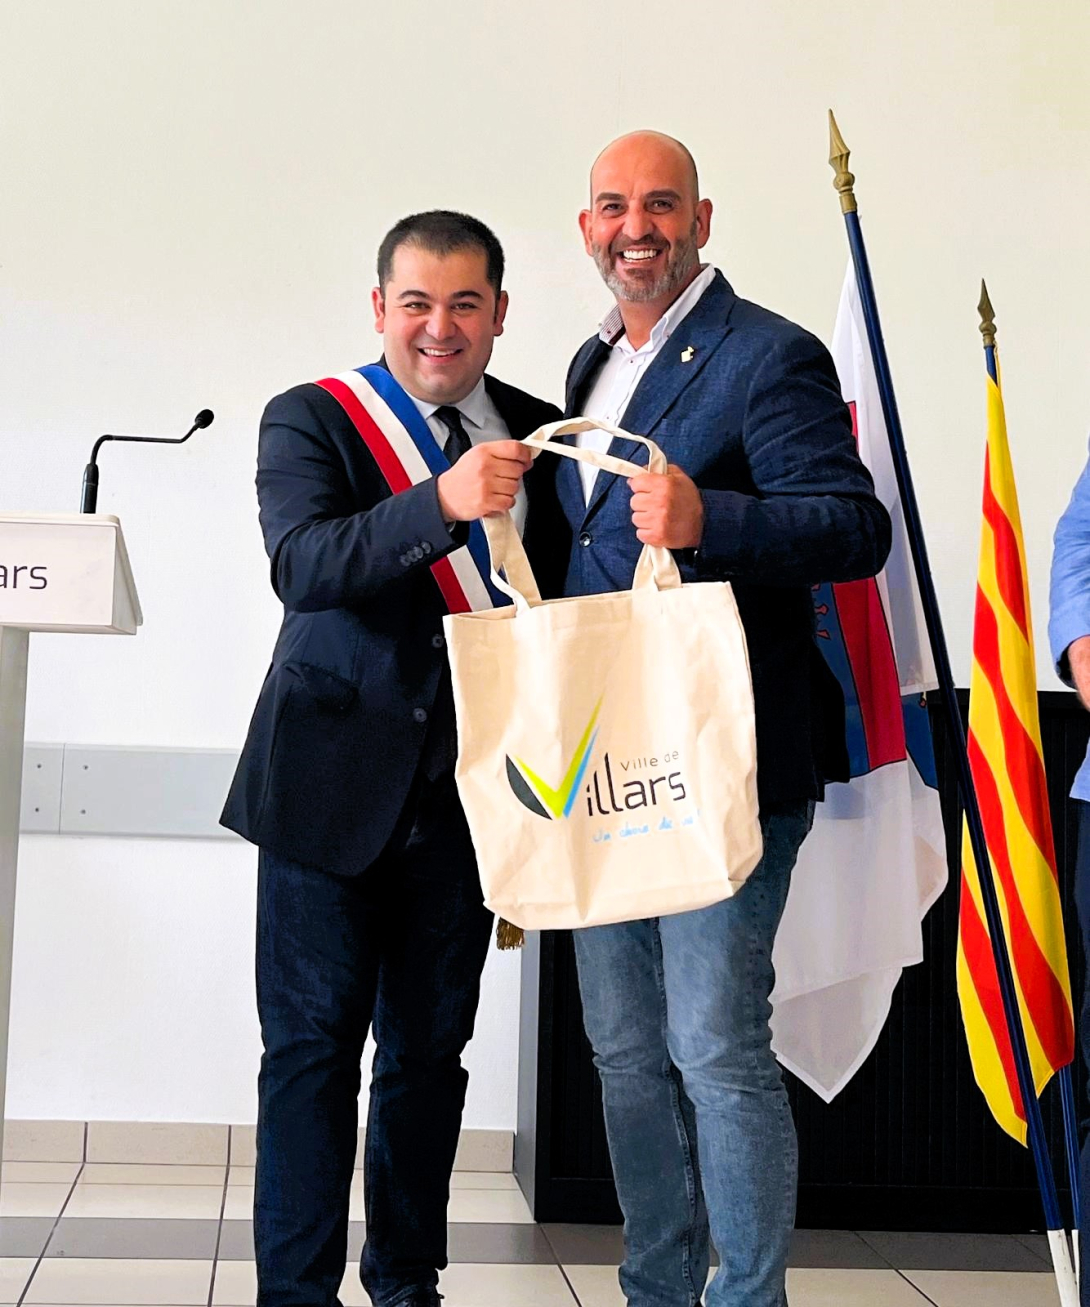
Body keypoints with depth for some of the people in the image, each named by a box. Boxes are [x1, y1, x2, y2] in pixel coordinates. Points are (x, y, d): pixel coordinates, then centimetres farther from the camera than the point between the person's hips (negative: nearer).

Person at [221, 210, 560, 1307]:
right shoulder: (312, 421, -2)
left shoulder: (538, 434, 9)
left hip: (465, 791, 4)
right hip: (334, 783, -4)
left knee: (431, 1046, 12)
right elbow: (302, 567, -20)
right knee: (314, 1042, -2)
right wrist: (443, 504, -35)